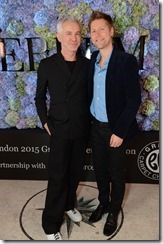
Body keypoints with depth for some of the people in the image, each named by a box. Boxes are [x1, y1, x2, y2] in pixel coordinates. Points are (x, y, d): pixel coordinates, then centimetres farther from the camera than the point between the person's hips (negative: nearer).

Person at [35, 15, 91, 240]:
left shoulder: (87, 64, -1)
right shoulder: (47, 65, -5)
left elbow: (90, 94, 6)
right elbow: (40, 97, 5)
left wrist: (89, 119, 1)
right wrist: (45, 121, -2)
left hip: (82, 129, 3)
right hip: (59, 129, -2)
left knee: (75, 171, 17)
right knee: (57, 176, 3)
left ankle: (68, 205, 42)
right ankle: (51, 224, 21)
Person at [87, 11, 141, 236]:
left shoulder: (127, 61, -15)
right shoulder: (93, 59, 3)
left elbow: (134, 100, -16)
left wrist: (119, 131, -17)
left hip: (115, 128, -5)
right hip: (96, 125, 5)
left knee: (116, 172, 13)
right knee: (99, 168, 19)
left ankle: (114, 212, 36)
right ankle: (103, 202, 44)